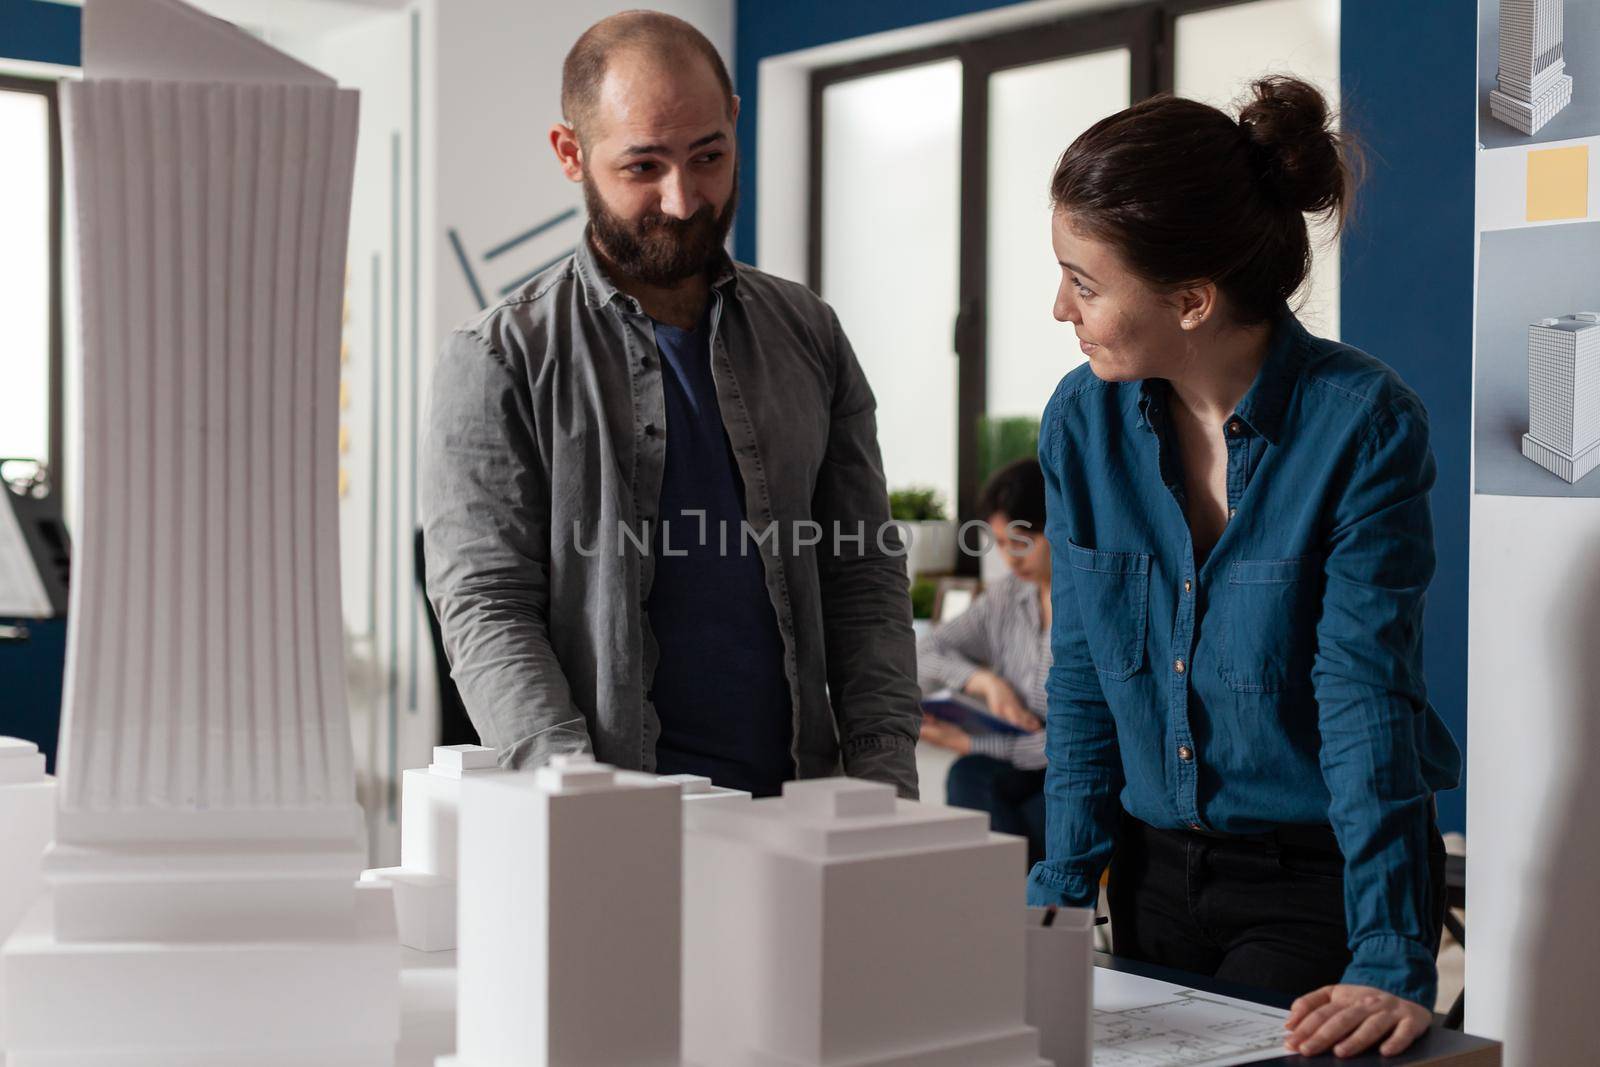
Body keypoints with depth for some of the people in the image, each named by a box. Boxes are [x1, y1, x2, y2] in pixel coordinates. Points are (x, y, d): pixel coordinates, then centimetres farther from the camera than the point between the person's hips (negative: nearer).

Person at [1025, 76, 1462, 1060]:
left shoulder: (1363, 424, -18)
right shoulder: (1083, 421, -4)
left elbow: (1366, 701, -21)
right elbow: (1082, 683, 1)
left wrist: (1392, 964, -25)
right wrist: (1058, 900, -4)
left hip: (1320, 880, -4)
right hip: (1157, 870, 5)